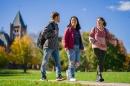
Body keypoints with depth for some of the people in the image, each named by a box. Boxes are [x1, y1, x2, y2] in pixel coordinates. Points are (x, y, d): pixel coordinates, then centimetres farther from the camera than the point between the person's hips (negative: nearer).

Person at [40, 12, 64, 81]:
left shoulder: (56, 25, 15)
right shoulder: (50, 25, -9)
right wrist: (53, 33, -17)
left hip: (55, 47, 7)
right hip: (48, 46, -7)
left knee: (57, 61, -5)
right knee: (45, 61, 1)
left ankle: (58, 76, -10)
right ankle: (43, 76, 11)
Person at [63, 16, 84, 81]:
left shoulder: (78, 30, 19)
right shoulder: (68, 29, 2)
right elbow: (65, 38, -6)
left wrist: (81, 47, 9)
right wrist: (65, 46, -17)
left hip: (77, 48, 6)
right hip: (71, 48, -6)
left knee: (77, 63, 3)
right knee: (72, 62, -11)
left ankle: (68, 72, 25)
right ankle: (71, 77, -6)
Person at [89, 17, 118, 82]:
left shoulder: (105, 30, 15)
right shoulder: (94, 29, 10)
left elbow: (109, 38, 6)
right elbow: (90, 37, 4)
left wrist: (115, 41, -13)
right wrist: (94, 42, -16)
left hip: (103, 47, 3)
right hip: (96, 47, -3)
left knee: (102, 62, 2)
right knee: (100, 60, -20)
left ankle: (98, 77, 11)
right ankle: (100, 75, -27)